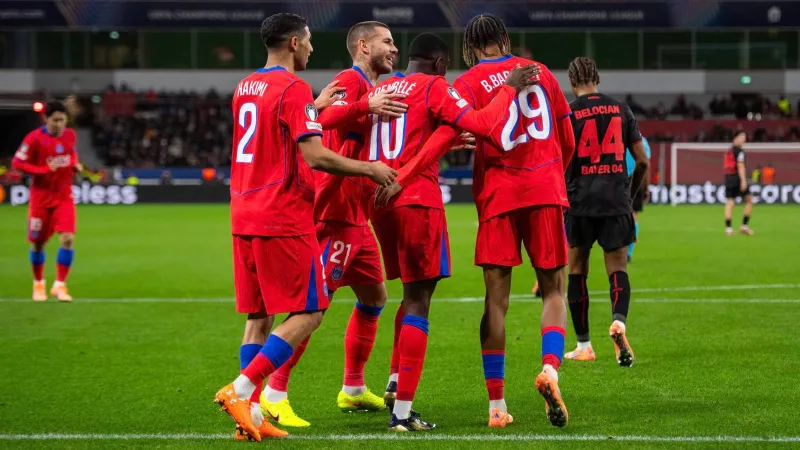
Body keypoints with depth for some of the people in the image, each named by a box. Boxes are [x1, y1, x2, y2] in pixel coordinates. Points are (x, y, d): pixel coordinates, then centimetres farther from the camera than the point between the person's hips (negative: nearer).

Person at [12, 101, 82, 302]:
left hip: (64, 196, 2)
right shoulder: (34, 138, -14)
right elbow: (17, 163, -14)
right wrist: (45, 170, -24)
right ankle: (39, 284, 29)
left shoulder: (70, 135, 0)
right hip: (41, 197, -2)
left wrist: (76, 166, -3)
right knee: (37, 243, 7)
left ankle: (59, 285, -5)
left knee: (68, 239, -14)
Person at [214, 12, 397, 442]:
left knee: (257, 317, 11)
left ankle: (251, 414, 7)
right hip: (283, 219, -8)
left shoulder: (244, 88, 15)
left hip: (244, 219, 8)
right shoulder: (294, 89, -11)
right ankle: (241, 390, -13)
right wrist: (370, 169, -8)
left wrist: (318, 104, 30)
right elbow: (315, 156, -19)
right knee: (308, 312, -2)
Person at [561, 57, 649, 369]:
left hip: (581, 202, -2)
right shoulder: (620, 110, 8)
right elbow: (642, 161, 9)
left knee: (577, 270, 11)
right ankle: (619, 320, -26)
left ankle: (583, 346, 13)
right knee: (617, 268, 5)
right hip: (616, 202, 2)